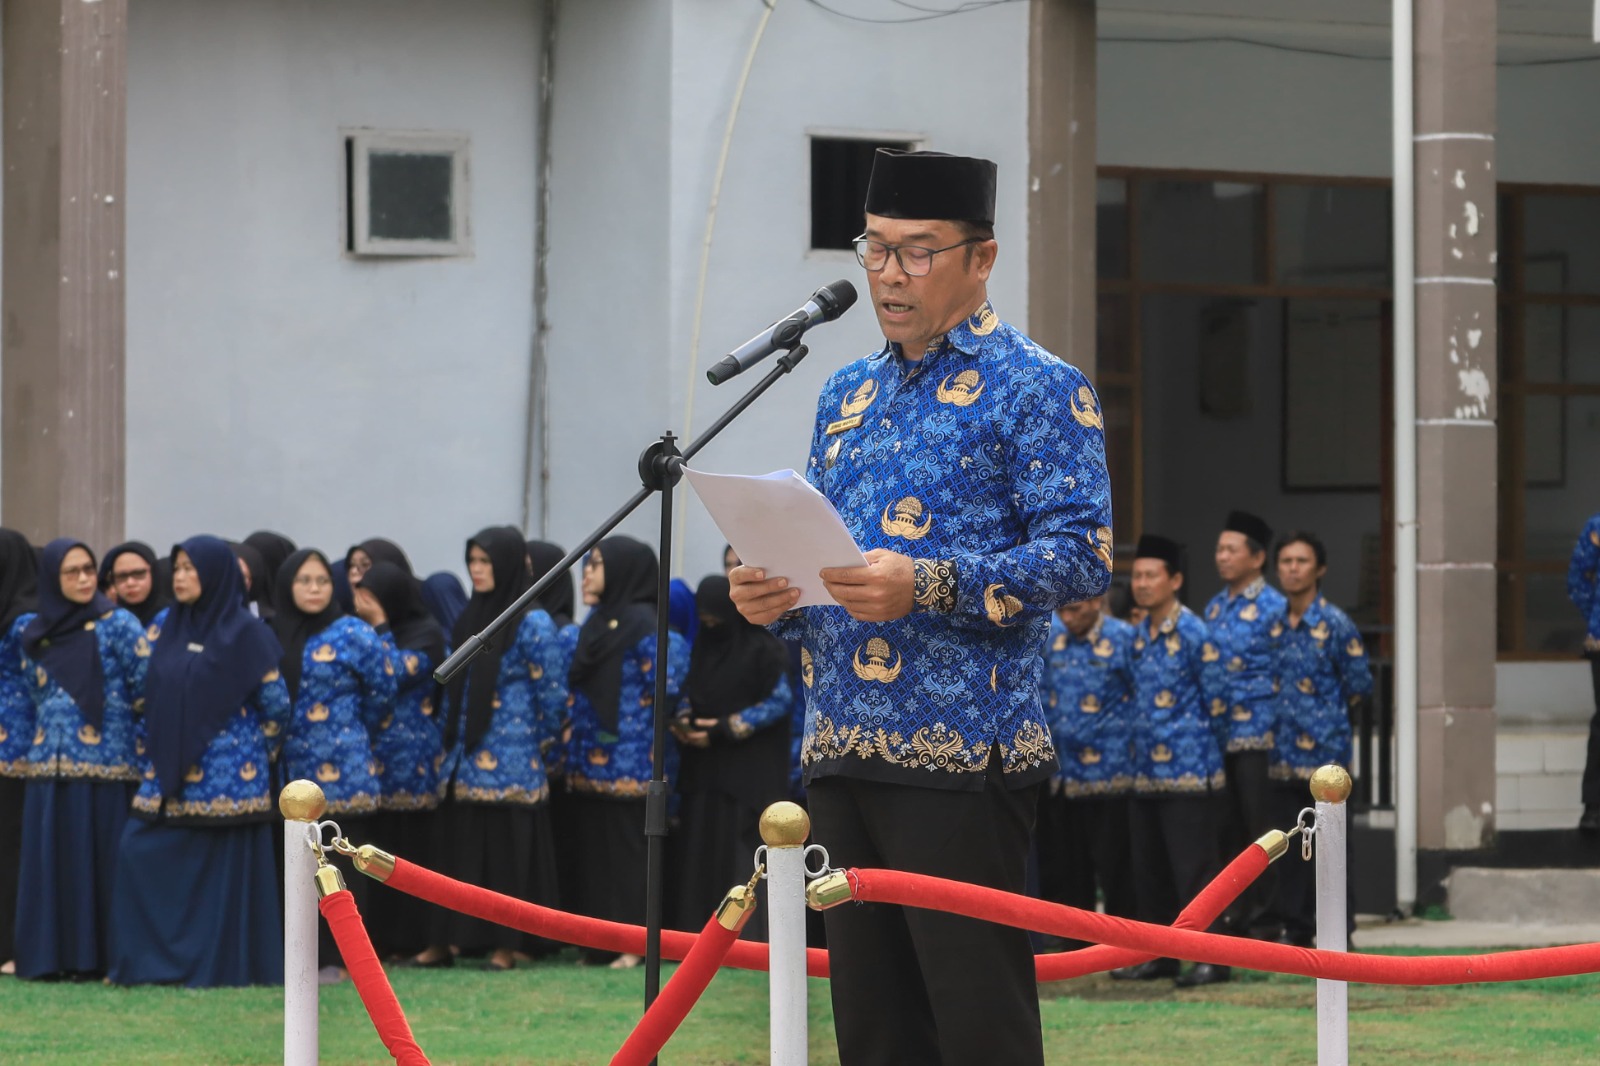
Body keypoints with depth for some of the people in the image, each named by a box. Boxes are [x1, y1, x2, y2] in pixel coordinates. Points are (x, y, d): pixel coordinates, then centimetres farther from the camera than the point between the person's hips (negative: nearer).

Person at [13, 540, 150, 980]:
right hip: (49, 771, 4)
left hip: (104, 767, -4)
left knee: (100, 863, -4)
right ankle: (50, 956, 8)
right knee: (48, 865, 4)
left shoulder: (117, 625, -3)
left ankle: (100, 956, -1)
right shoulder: (31, 633, 11)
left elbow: (151, 690, -6)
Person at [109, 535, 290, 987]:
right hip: (170, 772, 5)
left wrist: (254, 751, 5)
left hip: (226, 775, -5)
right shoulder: (164, 627, 10)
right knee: (140, 854, -4)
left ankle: (225, 963, 6)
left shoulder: (245, 633, -6)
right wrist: (154, 759, 13)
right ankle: (151, 960, 3)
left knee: (224, 873, -2)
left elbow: (277, 705, -3)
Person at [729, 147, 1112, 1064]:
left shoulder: (1038, 388, -2)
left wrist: (929, 587, -23)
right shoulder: (849, 395, 20)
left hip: (964, 754, -7)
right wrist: (775, 597, 2)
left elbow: (1083, 554, -12)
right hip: (843, 751, 7)